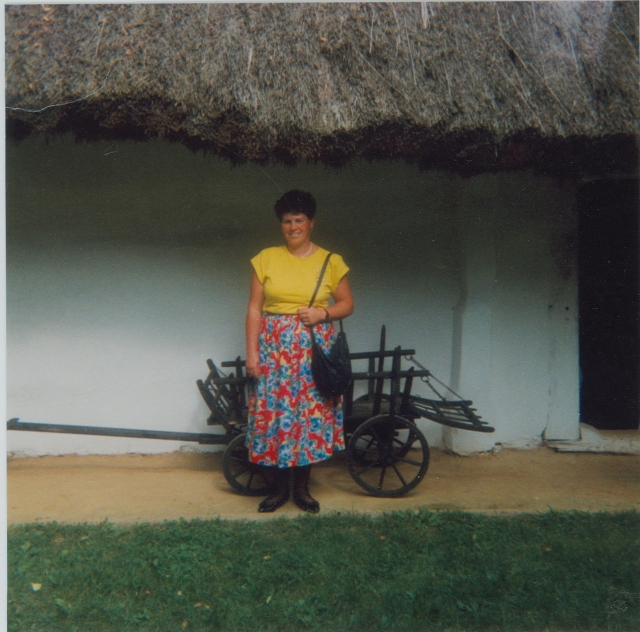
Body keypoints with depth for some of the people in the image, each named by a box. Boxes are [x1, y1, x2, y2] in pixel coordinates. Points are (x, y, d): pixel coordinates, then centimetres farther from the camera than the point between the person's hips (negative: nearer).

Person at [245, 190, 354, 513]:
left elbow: (347, 303, 8)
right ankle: (279, 487, 19)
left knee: (311, 414, 4)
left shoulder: (331, 261, 3)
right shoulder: (266, 259, 3)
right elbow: (254, 308, 2)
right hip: (274, 348, 0)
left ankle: (302, 487, 21)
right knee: (273, 413, 2)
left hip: (314, 350, 0)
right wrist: (252, 352, -5)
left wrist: (323, 312, -12)